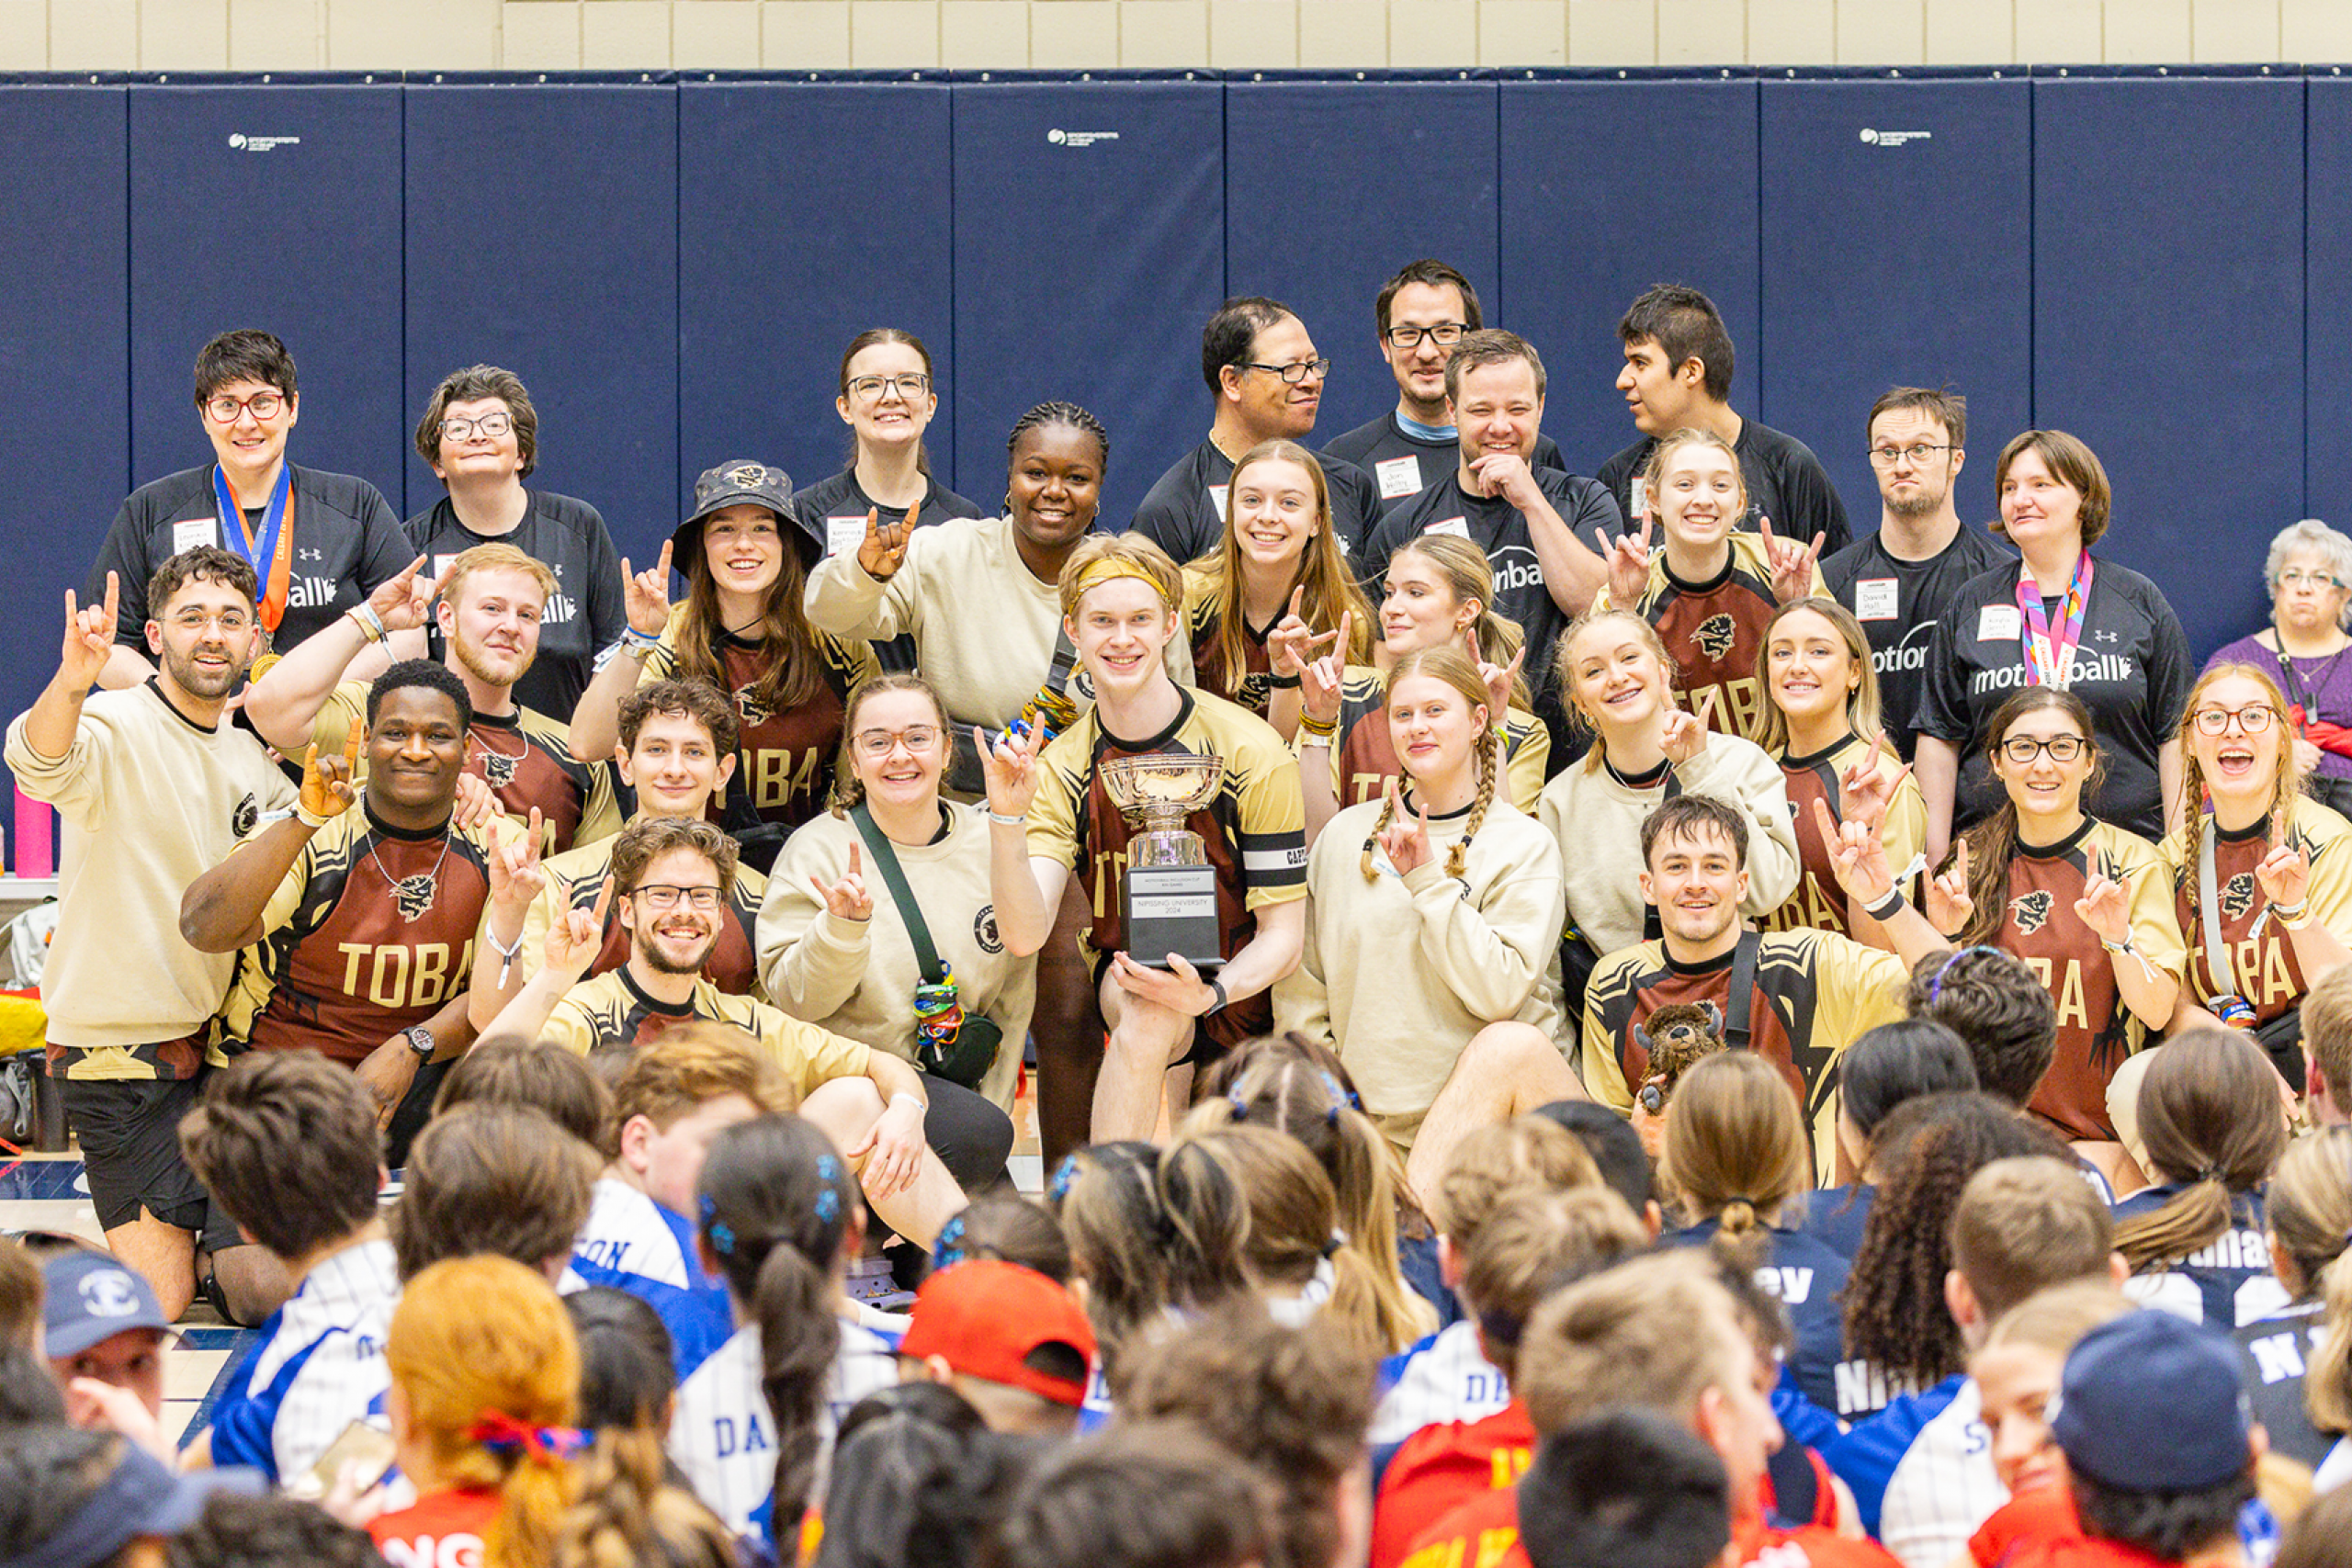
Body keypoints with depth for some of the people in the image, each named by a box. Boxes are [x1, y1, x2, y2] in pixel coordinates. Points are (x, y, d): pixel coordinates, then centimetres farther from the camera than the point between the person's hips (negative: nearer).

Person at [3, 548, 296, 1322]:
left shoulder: (251, 758, 9)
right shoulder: (114, 729, -13)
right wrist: (72, 681, -58)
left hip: (220, 1046, 6)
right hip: (119, 1050, -6)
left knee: (266, 1290, -2)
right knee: (159, 1301, -6)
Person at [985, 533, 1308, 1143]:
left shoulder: (1249, 750, -12)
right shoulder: (1060, 769, -4)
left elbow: (1283, 932, -9)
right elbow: (1024, 934, -16)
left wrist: (1209, 995, -29)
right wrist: (1006, 817, -31)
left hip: (1238, 987, 1)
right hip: (1127, 973, -1)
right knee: (1148, 1014, -32)